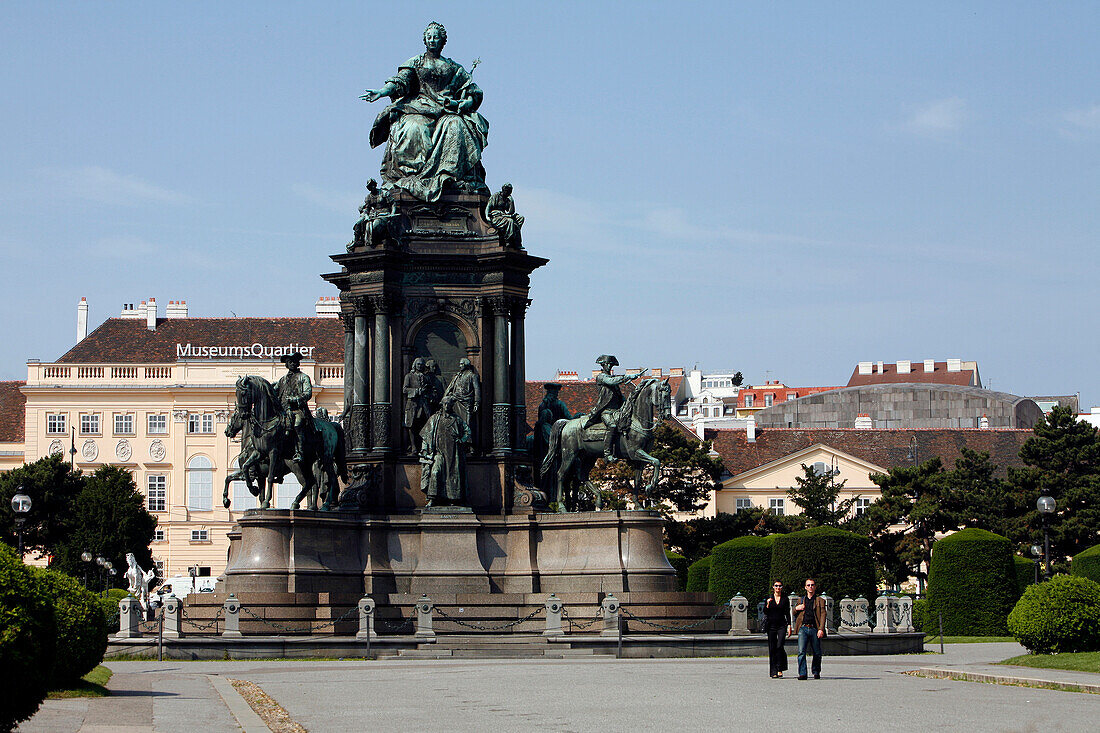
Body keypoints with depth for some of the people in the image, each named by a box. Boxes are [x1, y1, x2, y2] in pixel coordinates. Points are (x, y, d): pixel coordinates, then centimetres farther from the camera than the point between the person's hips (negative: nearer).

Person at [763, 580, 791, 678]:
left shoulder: (785, 599, 7)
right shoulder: (769, 598, 7)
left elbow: (787, 613, 9)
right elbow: (765, 612, 3)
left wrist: (789, 625, 2)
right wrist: (767, 605, -16)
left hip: (781, 625, -1)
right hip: (771, 625, 1)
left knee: (779, 646, -17)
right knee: (772, 648, 0)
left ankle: (780, 669, -9)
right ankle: (773, 671, 4)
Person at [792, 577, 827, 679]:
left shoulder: (820, 600, 10)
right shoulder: (801, 600, 20)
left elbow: (823, 615, 1)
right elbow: (795, 614, 31)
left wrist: (821, 629, -13)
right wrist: (796, 608, 6)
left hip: (814, 629, -1)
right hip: (803, 629, 1)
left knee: (817, 654, 5)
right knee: (801, 652, -14)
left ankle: (816, 672, 24)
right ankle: (802, 674, -16)